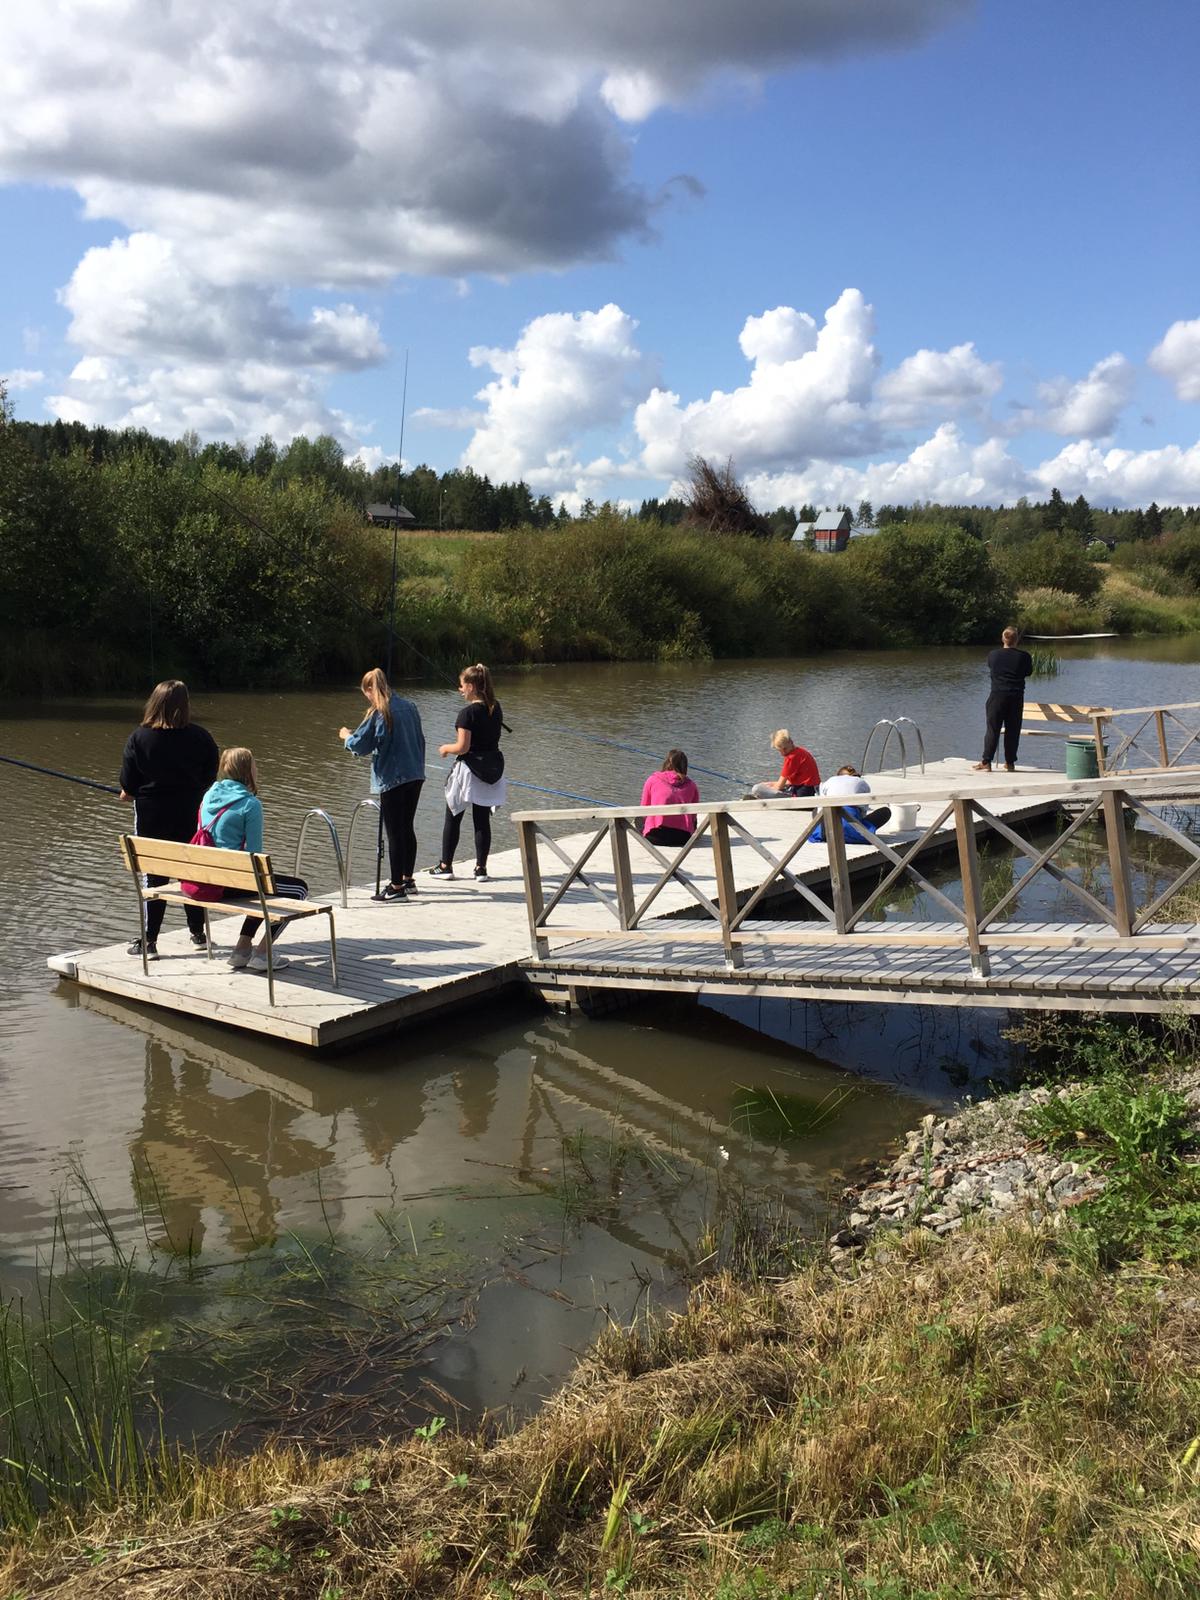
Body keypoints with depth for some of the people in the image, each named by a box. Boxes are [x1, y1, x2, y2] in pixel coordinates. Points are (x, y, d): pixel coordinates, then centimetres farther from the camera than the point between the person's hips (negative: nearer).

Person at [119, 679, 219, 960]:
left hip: (152, 817, -2)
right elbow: (211, 778, 4)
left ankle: (148, 942, 6)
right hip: (191, 818, 2)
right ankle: (197, 932, 27)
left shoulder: (139, 738, -11)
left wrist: (128, 795, 14)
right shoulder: (201, 737, -5)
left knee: (153, 877, 5)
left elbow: (128, 790, -8)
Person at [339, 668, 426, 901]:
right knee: (407, 828, 17)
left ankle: (396, 887, 3)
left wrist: (347, 736, 15)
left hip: (392, 779, -7)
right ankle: (408, 880, 25)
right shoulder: (409, 706, 8)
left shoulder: (378, 713, -12)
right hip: (415, 775, 7)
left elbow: (360, 745, -6)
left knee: (394, 833, -1)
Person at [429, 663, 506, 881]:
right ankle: (481, 868, 10)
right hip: (491, 769, 6)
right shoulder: (496, 708, 4)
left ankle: (445, 865, 16)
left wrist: (446, 748, 0)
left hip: (469, 769, -6)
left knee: (453, 818, 9)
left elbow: (462, 747, -19)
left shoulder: (468, 712, -17)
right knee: (482, 819, 9)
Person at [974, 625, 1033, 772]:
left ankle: (986, 762, -1)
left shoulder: (993, 655, -3)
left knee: (993, 729, 2)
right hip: (1016, 697, 0)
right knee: (1013, 730, 7)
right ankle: (1010, 763, 12)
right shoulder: (1024, 656, -4)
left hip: (997, 696, 0)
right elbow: (1028, 672, 11)